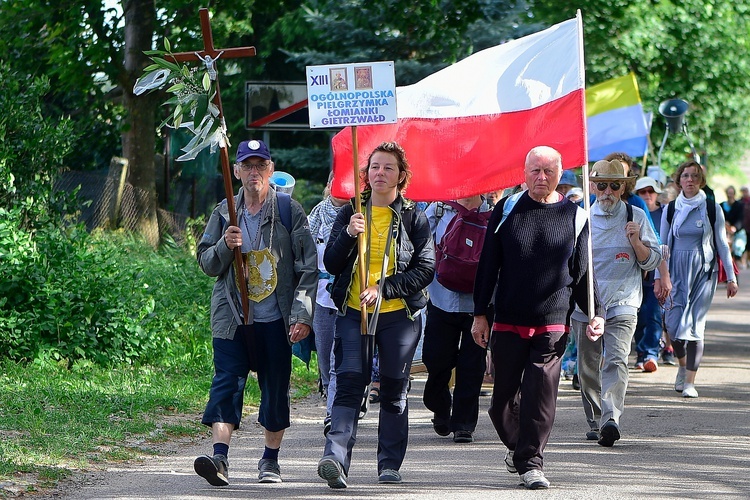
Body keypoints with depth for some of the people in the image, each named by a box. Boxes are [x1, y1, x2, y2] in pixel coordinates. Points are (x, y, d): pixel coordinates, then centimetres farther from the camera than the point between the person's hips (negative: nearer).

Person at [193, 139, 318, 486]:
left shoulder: (290, 211, 0)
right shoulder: (224, 213, 8)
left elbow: (308, 267, -2)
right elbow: (206, 263, 12)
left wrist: (302, 314, -10)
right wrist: (224, 247, -10)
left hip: (275, 319, -1)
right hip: (232, 317, 1)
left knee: (276, 388, 5)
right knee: (226, 382, -10)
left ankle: (270, 461, 19)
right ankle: (219, 458, -20)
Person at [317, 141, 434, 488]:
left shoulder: (413, 218, 5)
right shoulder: (350, 214, 10)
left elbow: (426, 268, -1)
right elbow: (331, 265, 6)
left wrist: (384, 288, -12)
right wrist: (347, 235, -13)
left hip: (399, 314, 0)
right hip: (353, 312, 0)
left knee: (394, 389, 5)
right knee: (349, 382, -14)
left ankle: (389, 464, 13)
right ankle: (335, 457, -26)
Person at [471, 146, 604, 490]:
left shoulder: (574, 217, 5)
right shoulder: (507, 212, 5)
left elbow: (582, 273, 11)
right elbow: (488, 265, 8)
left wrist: (596, 313, 0)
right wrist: (480, 313, 4)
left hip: (553, 323, -1)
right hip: (508, 322, 1)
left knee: (542, 394, -9)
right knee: (504, 394, 6)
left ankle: (530, 461, -3)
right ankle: (516, 446, 31)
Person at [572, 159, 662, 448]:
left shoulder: (636, 217, 5)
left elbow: (652, 262, 6)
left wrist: (636, 241, -10)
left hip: (622, 303, -3)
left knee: (616, 361, -19)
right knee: (588, 367, 7)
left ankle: (611, 419, -31)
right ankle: (594, 422, 21)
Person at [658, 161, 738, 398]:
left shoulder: (712, 208, 1)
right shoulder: (670, 210, 6)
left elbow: (721, 244, 4)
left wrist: (731, 277, 4)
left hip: (704, 271, -2)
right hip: (677, 272, 2)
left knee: (695, 325, -8)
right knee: (673, 323, -7)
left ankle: (690, 382, -5)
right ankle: (682, 365, 22)